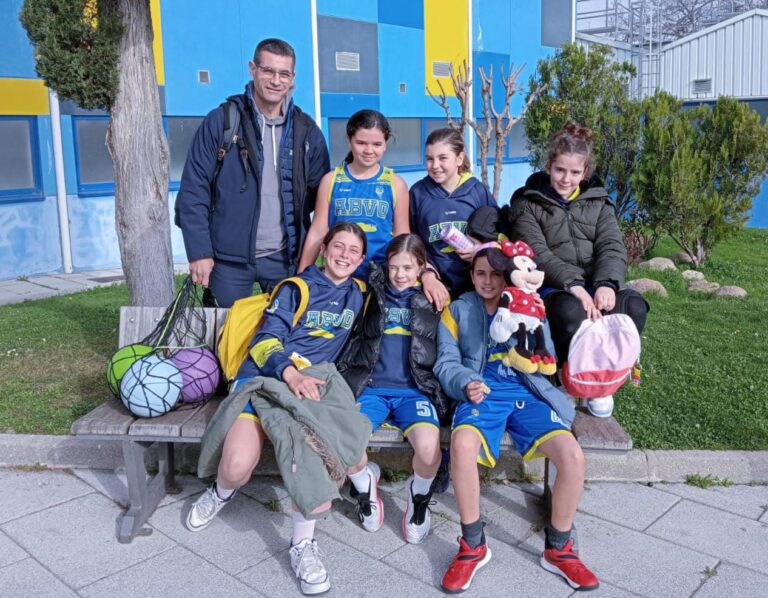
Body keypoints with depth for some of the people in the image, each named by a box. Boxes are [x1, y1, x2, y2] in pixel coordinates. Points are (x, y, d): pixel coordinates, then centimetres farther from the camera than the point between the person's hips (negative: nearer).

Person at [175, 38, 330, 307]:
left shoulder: (307, 131, 5)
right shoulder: (221, 121, -3)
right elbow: (193, 190, -4)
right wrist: (199, 252, -8)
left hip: (285, 258, 2)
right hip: (229, 259, -2)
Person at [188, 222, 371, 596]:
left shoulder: (358, 295, 19)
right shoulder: (296, 287, 8)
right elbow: (266, 340, -3)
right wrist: (289, 372, -21)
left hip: (315, 381, 2)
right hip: (265, 377, -1)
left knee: (313, 441, -37)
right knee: (238, 465, -27)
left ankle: (302, 544, -19)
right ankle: (222, 492, 14)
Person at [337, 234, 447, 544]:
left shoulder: (431, 300, 14)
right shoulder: (374, 294, 16)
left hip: (414, 390, -1)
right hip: (371, 387, 1)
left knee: (428, 448, -31)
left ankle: (419, 496, 7)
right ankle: (365, 483, 9)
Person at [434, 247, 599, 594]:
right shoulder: (457, 310, 15)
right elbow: (446, 363, 6)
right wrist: (466, 384, -16)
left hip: (526, 394, 2)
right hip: (481, 395, -1)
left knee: (572, 455, -24)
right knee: (462, 443, -36)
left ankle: (558, 549, 1)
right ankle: (473, 546, -14)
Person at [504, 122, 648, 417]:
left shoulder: (598, 201, 14)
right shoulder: (527, 203, 3)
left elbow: (612, 247, -1)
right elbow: (537, 254, -11)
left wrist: (607, 283, -23)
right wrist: (573, 285, -26)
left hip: (595, 284, 4)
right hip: (551, 288, -4)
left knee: (633, 305, -27)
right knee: (570, 310, -39)